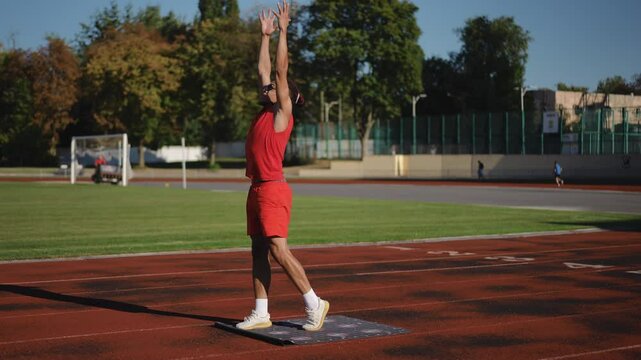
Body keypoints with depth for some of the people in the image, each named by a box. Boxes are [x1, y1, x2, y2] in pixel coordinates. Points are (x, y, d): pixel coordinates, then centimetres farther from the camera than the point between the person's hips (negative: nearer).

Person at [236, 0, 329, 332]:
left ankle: (315, 303, -5)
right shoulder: (265, 113, 15)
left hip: (273, 190, -9)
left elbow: (281, 70, -10)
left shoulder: (282, 115, -5)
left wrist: (283, 31, -9)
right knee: (259, 252, 8)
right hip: (257, 190, 9)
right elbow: (264, 70, 21)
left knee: (279, 250, -12)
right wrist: (265, 35, 23)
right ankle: (260, 313, 12)